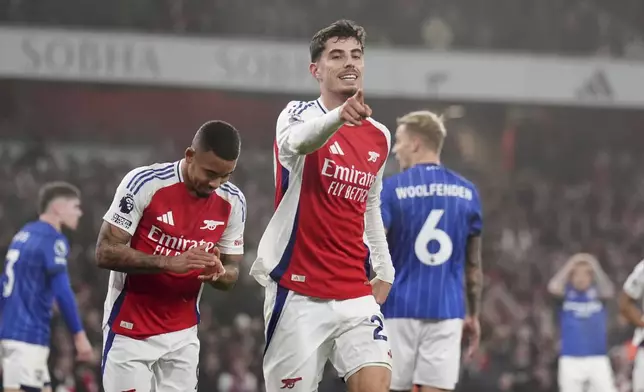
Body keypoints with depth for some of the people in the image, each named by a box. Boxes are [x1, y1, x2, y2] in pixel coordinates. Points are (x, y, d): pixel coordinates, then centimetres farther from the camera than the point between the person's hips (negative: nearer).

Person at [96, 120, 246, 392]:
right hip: (131, 331, -4)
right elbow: (106, 252, -18)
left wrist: (219, 273, -20)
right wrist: (168, 262, -30)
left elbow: (232, 271, 6)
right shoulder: (145, 183, -17)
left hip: (182, 334, 4)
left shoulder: (232, 203, -2)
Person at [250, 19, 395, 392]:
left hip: (356, 295, 4)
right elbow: (297, 140, -32)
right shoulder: (300, 114, -6)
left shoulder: (379, 137, 11)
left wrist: (384, 270, 20)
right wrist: (338, 118, -53)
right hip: (298, 293, -4)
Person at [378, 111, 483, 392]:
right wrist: (473, 314, 20)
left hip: (399, 309, -2)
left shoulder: (390, 189, -4)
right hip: (446, 312, 3)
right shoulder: (467, 193, 8)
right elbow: (473, 264, 12)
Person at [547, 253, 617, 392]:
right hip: (570, 359, 0)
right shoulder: (567, 293, 2)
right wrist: (570, 266, -14)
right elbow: (553, 288, -19)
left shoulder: (597, 293, 2)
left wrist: (596, 267, -19)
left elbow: (609, 292, -20)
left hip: (598, 359, 0)